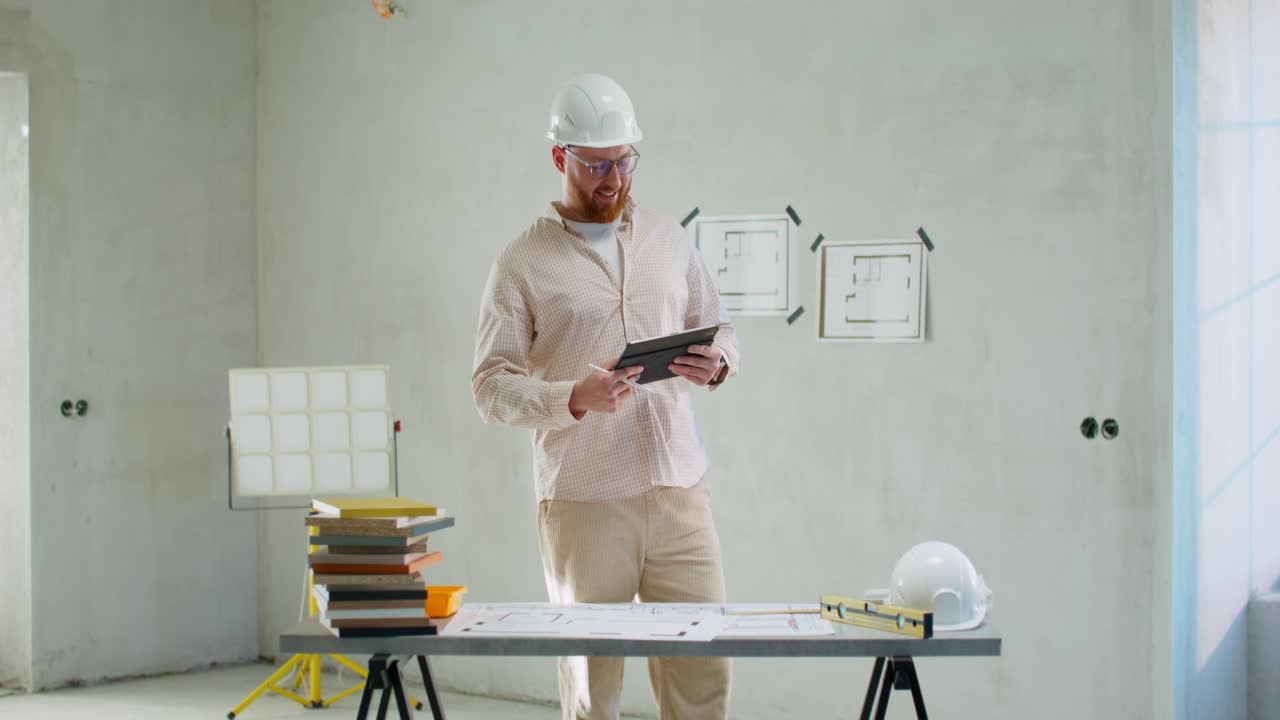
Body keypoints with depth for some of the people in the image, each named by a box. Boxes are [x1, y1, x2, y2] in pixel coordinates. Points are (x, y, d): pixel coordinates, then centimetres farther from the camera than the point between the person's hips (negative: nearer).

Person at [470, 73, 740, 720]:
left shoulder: (670, 241, 13)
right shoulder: (523, 263, 0)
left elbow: (721, 331, 21)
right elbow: (492, 387, -4)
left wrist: (716, 364, -3)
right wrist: (577, 398, -21)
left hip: (679, 491, 3)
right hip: (582, 503, -3)